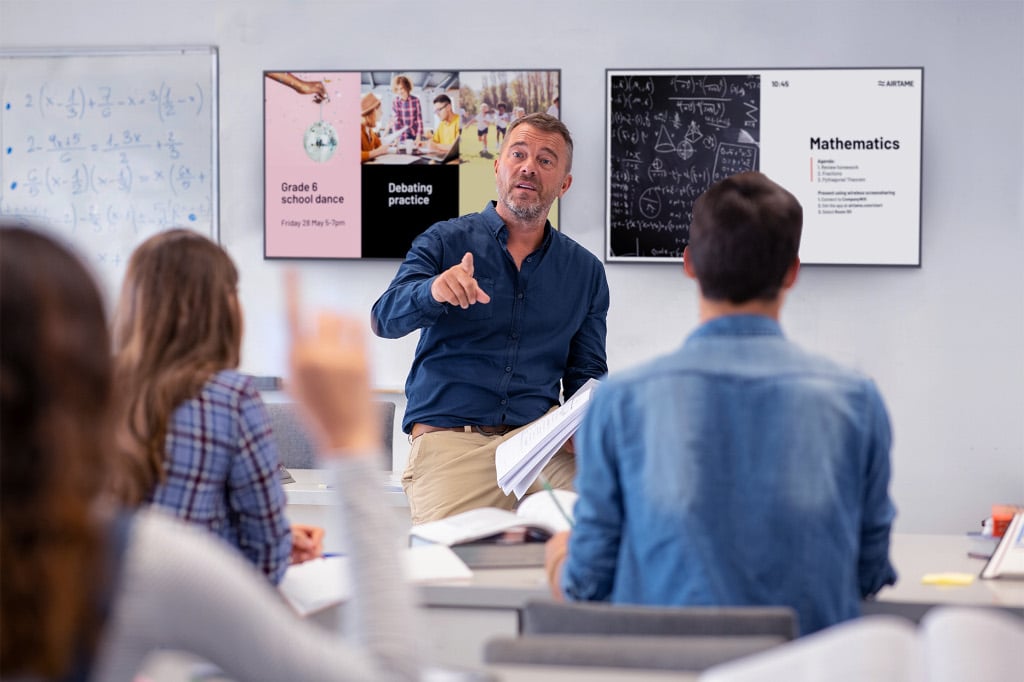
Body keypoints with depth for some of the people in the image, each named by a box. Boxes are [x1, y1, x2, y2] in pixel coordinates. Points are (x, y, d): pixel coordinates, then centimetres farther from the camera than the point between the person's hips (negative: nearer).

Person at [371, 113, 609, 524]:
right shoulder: (445, 242, 8)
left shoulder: (585, 271, 16)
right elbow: (386, 319, -7)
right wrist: (434, 291, -29)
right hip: (447, 440, -2)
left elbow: (587, 374, 19)